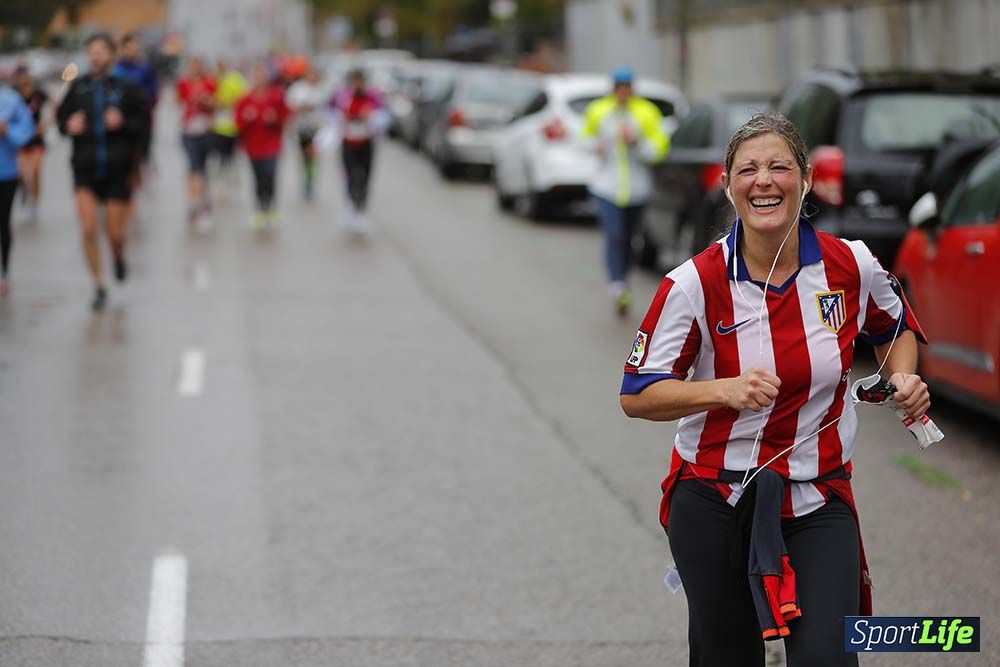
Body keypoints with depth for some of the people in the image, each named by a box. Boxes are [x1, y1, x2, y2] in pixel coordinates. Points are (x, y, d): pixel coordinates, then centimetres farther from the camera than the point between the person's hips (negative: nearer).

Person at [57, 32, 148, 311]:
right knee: (88, 230, -10)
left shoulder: (125, 88, -4)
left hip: (117, 169, -1)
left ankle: (119, 257, 41)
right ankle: (98, 286, 5)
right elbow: (61, 116, 13)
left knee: (115, 233, 4)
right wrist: (69, 125, -9)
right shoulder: (78, 87, 3)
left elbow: (143, 123, 0)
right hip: (85, 169, 1)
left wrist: (123, 123, -18)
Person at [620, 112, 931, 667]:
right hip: (713, 504, -1)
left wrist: (903, 379, -3)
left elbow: (896, 327, 18)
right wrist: (727, 390, -23)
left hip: (819, 505, 1)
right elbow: (636, 396, -8)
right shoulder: (695, 283, -11)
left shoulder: (850, 265, -5)